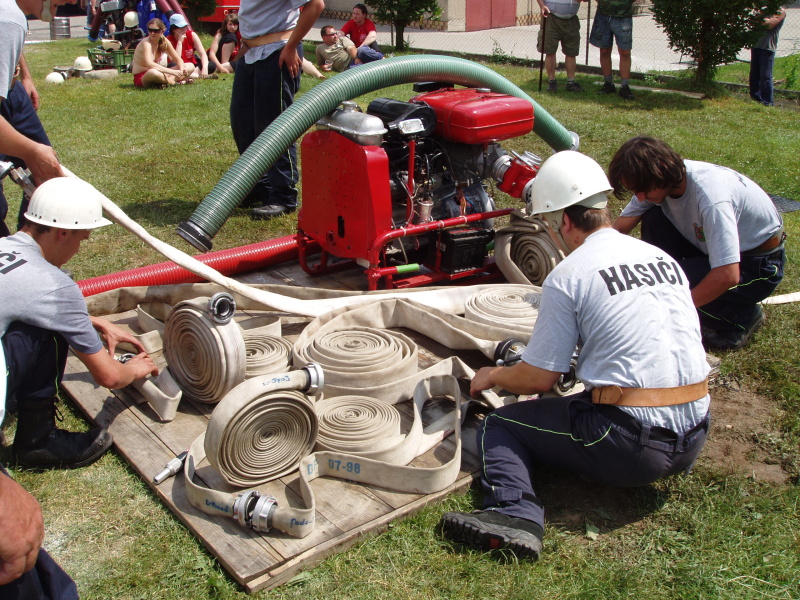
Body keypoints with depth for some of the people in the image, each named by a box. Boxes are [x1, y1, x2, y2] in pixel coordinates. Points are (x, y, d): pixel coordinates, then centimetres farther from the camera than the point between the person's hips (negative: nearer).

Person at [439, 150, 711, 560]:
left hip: (629, 445, -8)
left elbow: (537, 379, -6)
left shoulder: (568, 276, -9)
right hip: (694, 440, 8)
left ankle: (514, 514, -16)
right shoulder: (663, 258, 11)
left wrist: (492, 376, 15)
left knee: (499, 426, 6)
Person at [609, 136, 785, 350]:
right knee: (652, 219, -13)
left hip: (759, 264, -7)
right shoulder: (656, 182, -14)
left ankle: (741, 316, -1)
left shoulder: (711, 198, -36)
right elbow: (618, 229, -8)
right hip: (714, 251, 7)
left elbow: (727, 276, -38)